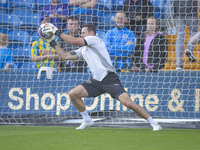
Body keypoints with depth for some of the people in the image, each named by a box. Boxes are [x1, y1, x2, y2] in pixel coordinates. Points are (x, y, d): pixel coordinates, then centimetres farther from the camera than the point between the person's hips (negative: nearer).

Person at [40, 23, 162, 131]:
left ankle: (153, 123, -13)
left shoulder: (95, 39, -1)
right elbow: (66, 56, 22)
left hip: (110, 79, -8)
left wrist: (57, 32, 0)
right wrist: (52, 42, 18)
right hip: (97, 81, 8)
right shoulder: (83, 50, 23)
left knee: (128, 103, -21)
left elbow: (74, 41, -9)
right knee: (73, 94, -2)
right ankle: (87, 120, 13)